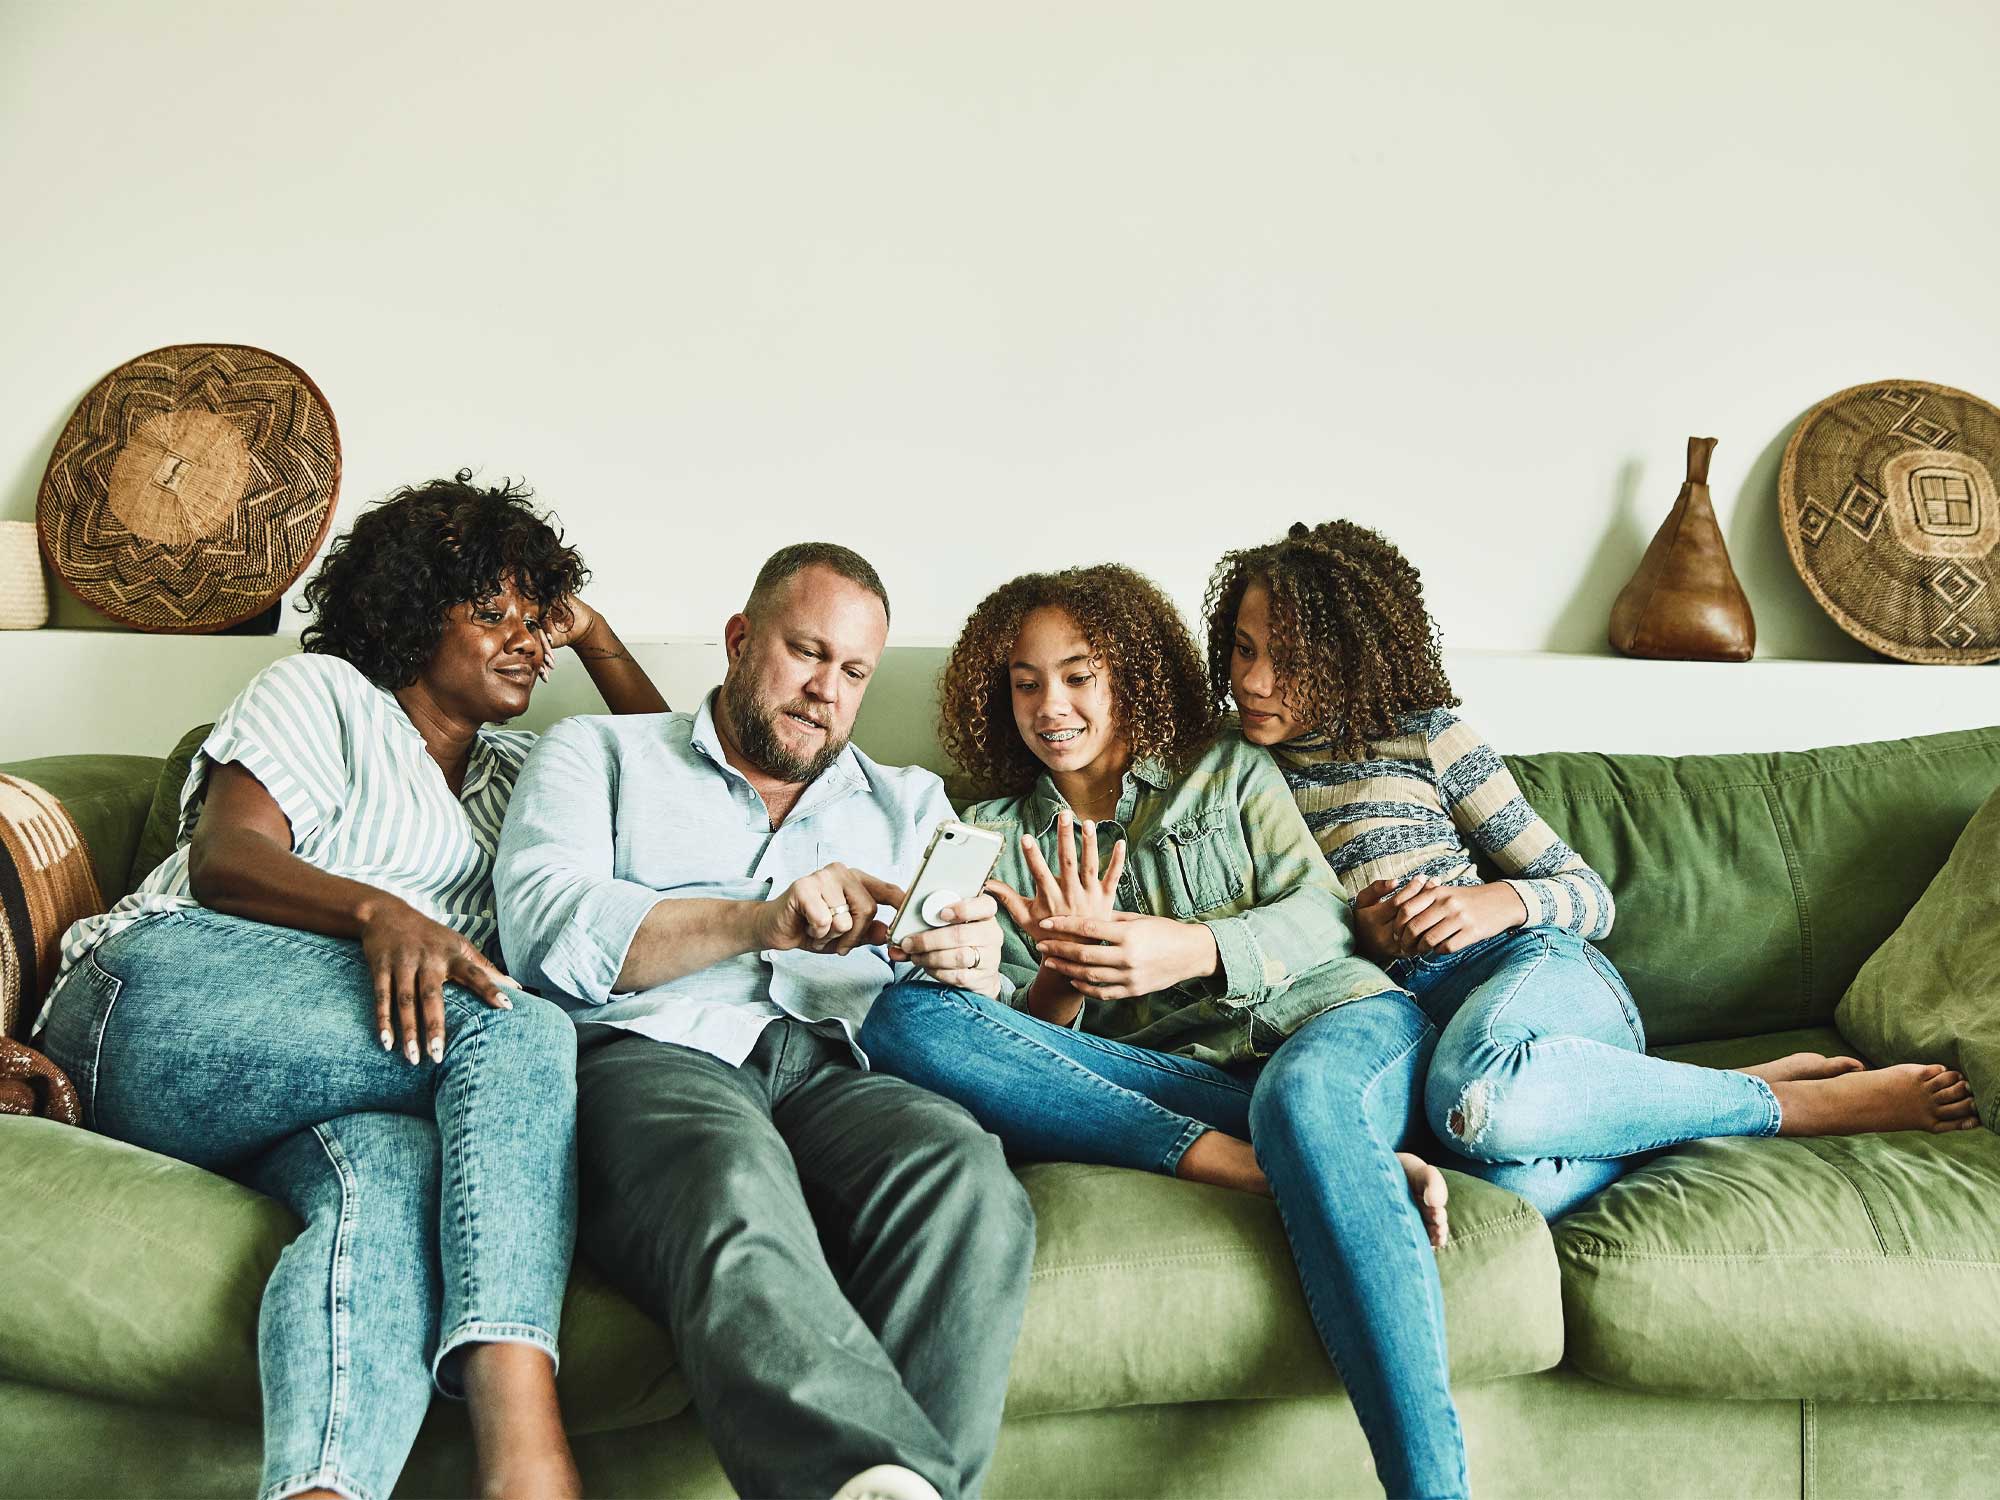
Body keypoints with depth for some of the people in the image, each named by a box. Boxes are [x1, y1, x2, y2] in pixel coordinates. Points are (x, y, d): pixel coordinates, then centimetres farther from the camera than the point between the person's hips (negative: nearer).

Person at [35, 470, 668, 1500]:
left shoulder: (514, 770, 33)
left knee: (394, 1171, -35)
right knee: (520, 1032, -30)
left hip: (286, 1091, 5)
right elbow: (222, 859, -2)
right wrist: (378, 910, -21)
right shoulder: (322, 692, 14)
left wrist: (592, 637, 30)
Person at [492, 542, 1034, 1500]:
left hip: (836, 1075, 3)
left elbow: (955, 1022, 20)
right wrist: (758, 921, -13)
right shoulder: (598, 755, 22)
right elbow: (548, 930, 1)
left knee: (967, 1177, -34)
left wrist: (971, 969, -6)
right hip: (646, 1058, -2)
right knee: (737, 1197, -40)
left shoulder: (909, 804, 31)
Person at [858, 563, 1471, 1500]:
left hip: (1334, 1020, -1)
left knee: (1303, 1094, -42)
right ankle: (1326, 1166, -32)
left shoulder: (1229, 771, 19)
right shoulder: (995, 833, 20)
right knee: (904, 1020, -23)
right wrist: (1061, 972, -13)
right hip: (1166, 1084, 2)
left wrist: (1193, 948, -15)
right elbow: (1023, 1037, 11)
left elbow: (1320, 916, 5)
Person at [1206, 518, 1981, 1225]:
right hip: (1414, 1023, 2)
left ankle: (1796, 1105, -20)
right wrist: (1357, 937, -4)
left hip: (1538, 968, -1)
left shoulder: (1423, 732, 8)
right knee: (1522, 1188, -38)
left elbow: (1592, 896, 10)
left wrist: (1504, 901, -12)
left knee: (1476, 1087, -43)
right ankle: (1745, 1085, -13)